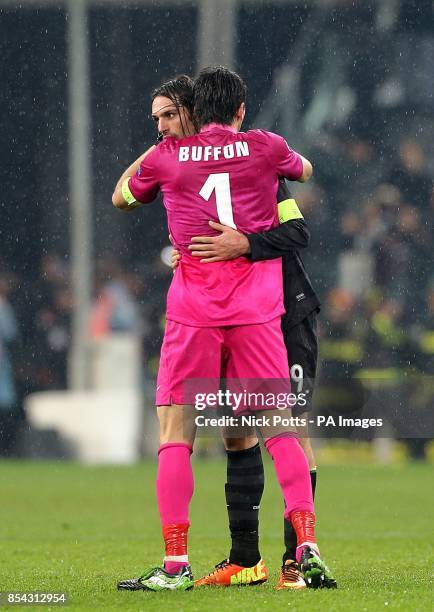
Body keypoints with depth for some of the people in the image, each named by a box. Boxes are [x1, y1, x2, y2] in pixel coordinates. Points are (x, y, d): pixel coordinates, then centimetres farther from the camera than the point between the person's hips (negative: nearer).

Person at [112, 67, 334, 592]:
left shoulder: (166, 157, 3)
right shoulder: (265, 148, 4)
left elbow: (121, 197, 24)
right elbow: (305, 170, 27)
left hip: (192, 312, -1)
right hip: (257, 311, 1)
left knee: (176, 434, 0)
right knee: (280, 429, 4)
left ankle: (176, 563, -7)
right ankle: (308, 547, -6)